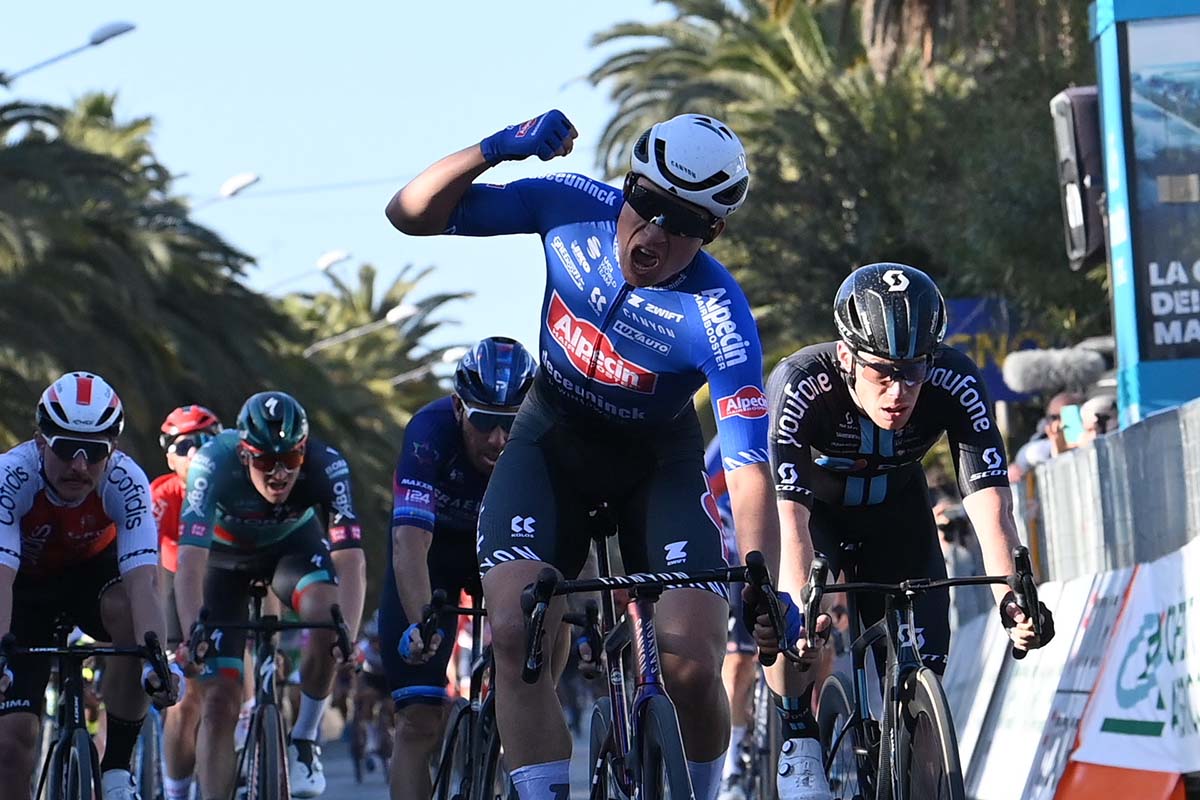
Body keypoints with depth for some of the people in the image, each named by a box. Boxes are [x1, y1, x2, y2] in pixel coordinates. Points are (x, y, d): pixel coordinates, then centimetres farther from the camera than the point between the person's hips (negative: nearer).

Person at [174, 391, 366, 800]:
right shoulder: (214, 464, -36)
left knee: (327, 613, -32)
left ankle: (304, 741, -11)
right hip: (224, 552, 0)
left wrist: (347, 633, -53)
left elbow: (350, 558, -38)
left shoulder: (326, 465, -33)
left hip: (293, 542, 0)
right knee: (219, 700, -11)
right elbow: (189, 562, -42)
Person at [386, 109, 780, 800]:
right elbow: (411, 214, -16)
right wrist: (495, 148, -33)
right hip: (553, 441, 2)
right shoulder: (574, 209, -21)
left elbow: (750, 475, -33)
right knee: (517, 634, -23)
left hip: (658, 463, -2)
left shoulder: (720, 321, -30)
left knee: (693, 665, -18)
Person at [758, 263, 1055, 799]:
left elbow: (989, 502, -39)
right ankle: (799, 744, -15)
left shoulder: (957, 384, -32)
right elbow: (788, 517, -45)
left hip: (893, 506, 2)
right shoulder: (800, 386, -38)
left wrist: (1011, 599, -55)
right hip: (811, 503, -2)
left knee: (923, 664, -8)